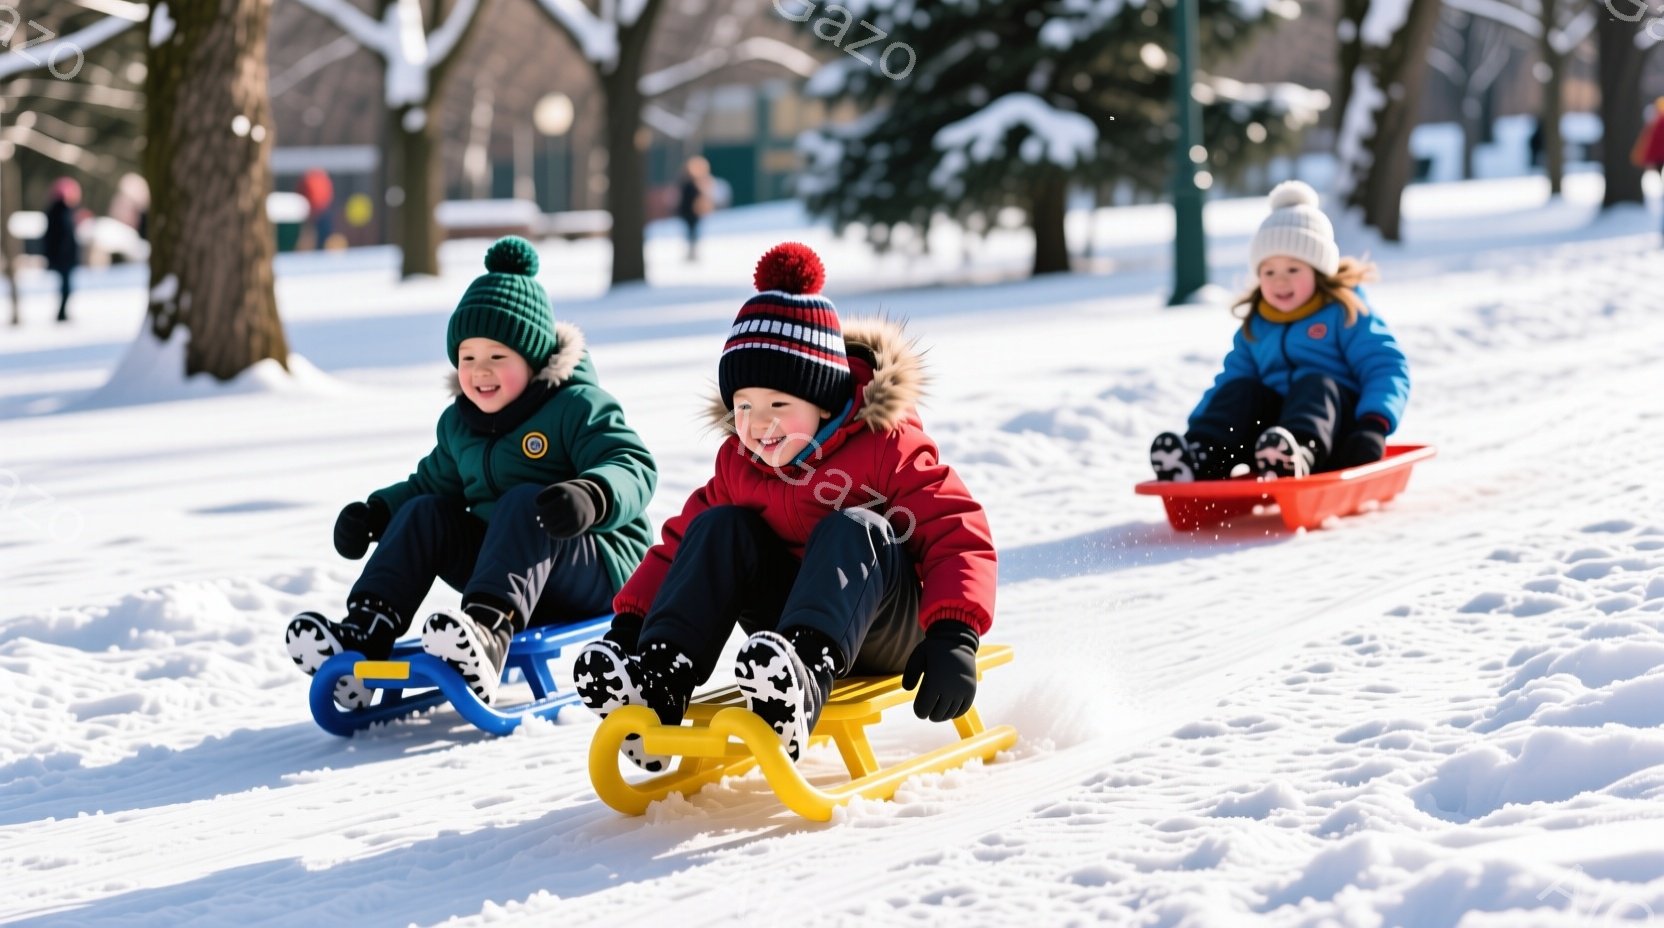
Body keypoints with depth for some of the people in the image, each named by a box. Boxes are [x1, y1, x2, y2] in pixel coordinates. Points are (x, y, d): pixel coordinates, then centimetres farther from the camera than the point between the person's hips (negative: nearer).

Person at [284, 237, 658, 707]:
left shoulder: (578, 407, -8)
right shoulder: (458, 423, 13)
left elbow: (634, 469, -20)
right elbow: (433, 482, 27)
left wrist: (592, 496, -42)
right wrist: (377, 512, 8)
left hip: (601, 571, -7)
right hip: (514, 575, 7)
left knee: (525, 502, -33)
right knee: (425, 513, -7)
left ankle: (488, 634, -60)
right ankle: (363, 637, -24)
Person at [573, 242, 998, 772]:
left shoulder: (886, 446, -13)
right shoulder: (738, 462, 4)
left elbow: (958, 534, -20)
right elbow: (684, 545, 9)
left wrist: (955, 636, -34)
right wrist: (630, 620, -6)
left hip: (888, 632, -5)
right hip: (795, 620, 5)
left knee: (851, 529, -33)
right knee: (720, 528, -12)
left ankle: (804, 675, -62)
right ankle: (657, 679, -29)